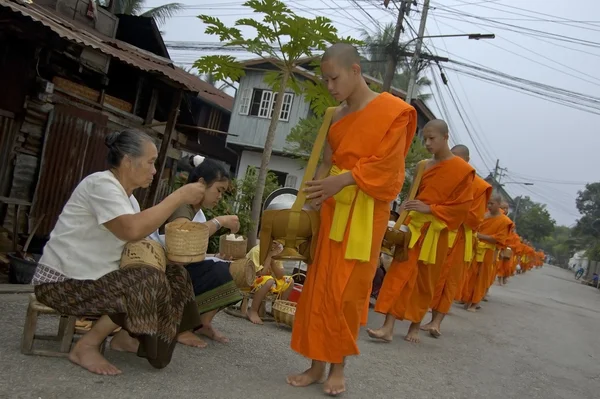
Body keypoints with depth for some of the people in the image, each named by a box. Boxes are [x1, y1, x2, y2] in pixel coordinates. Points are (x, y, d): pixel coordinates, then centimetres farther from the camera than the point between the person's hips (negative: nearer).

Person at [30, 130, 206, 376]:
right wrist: (180, 196, -27)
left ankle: (124, 336, 11)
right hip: (64, 283, -9)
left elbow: (138, 237, 6)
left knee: (174, 274, 3)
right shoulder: (102, 184, -19)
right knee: (150, 282, -27)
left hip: (93, 277, 10)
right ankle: (86, 346, -11)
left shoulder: (124, 193, 10)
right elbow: (133, 229, -35)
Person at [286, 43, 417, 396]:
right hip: (332, 208, 6)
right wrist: (319, 188, -3)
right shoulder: (338, 115, 12)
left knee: (348, 290, -1)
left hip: (365, 212, -5)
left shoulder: (393, 111, -6)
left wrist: (341, 181, -19)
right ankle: (318, 364, 17)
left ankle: (339, 367, 16)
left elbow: (386, 166, -12)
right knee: (320, 286, 5)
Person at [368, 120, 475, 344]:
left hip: (436, 231, -4)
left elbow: (463, 205, -9)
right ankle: (388, 327, -8)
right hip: (414, 225, 4)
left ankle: (415, 326, 24)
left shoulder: (462, 170, -5)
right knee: (401, 273, -7)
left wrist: (430, 209, -17)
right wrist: (410, 206, 1)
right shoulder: (424, 166, 10)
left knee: (425, 281, 7)